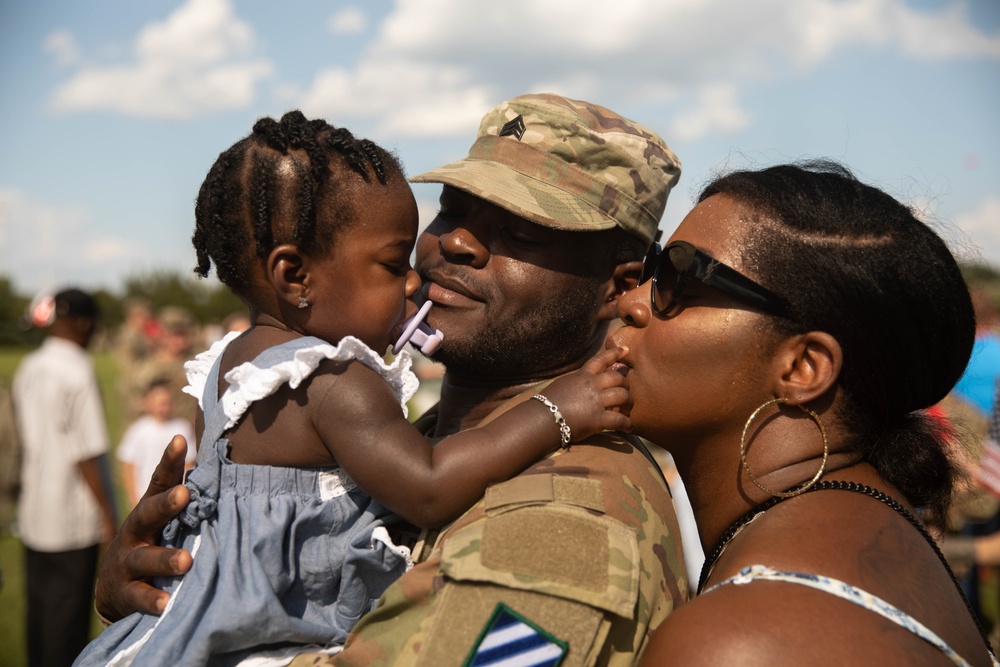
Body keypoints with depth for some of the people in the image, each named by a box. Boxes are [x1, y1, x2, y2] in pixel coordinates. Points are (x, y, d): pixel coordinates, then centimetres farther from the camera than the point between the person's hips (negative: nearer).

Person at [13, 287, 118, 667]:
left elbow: (26, 440, 14)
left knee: (39, 607, 17)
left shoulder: (27, 368, 6)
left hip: (33, 515, 7)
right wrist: (108, 515, -12)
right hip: (74, 520, -7)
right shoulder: (76, 372, -17)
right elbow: (86, 453, -18)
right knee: (68, 617, 3)